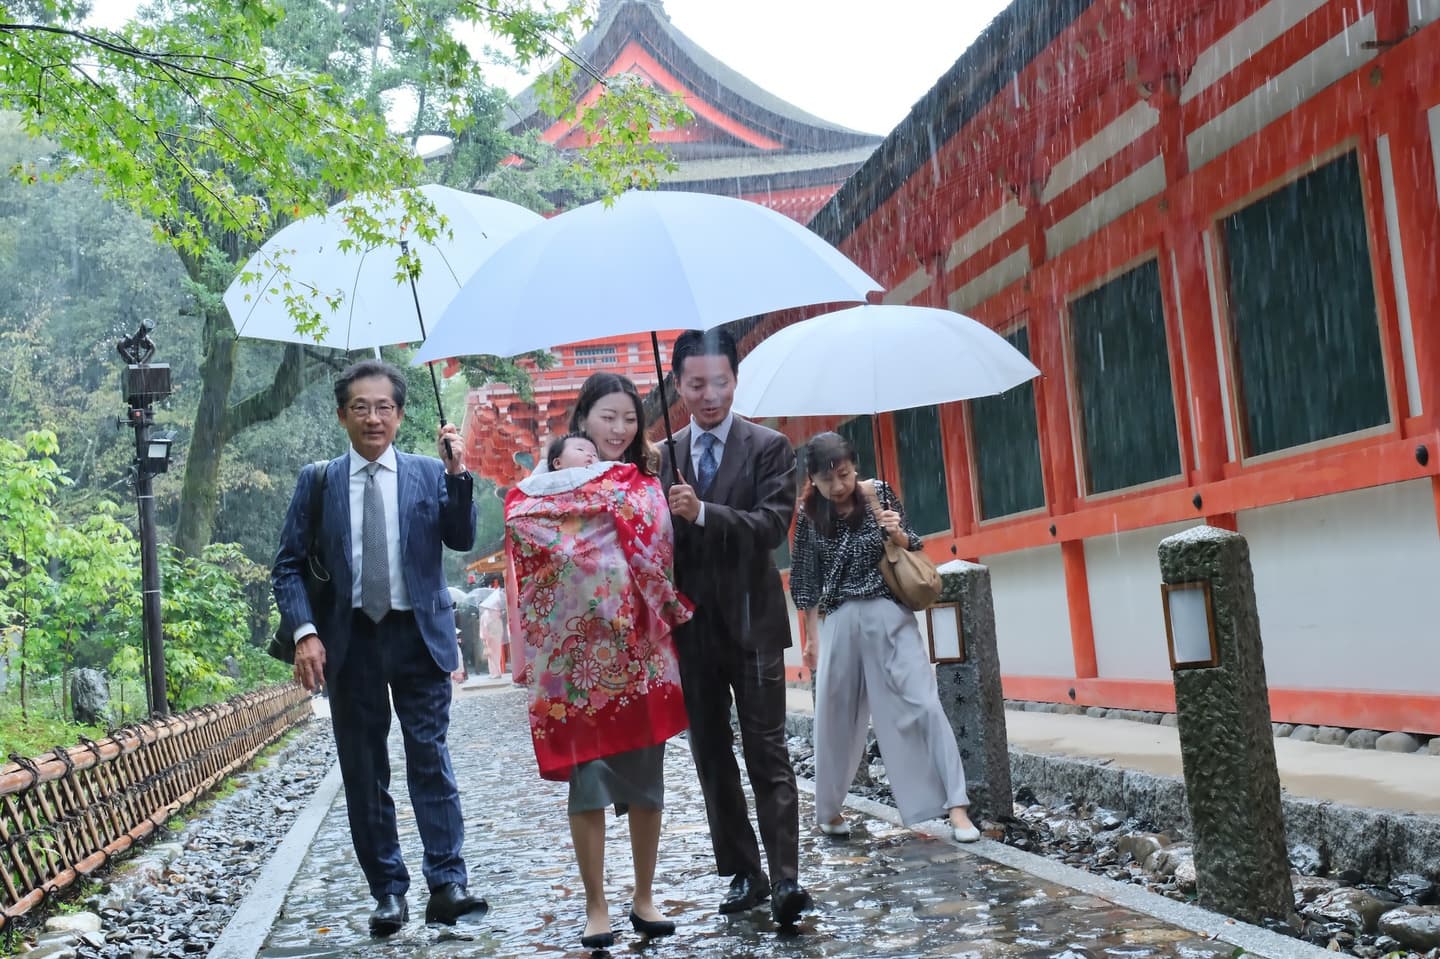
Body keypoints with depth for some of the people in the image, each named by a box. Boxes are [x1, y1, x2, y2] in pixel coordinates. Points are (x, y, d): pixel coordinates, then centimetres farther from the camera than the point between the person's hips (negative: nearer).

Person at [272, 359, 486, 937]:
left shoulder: (430, 474, 5)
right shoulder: (317, 481, 6)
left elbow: (461, 538, -7)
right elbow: (288, 565, 3)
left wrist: (458, 474, -20)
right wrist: (305, 632, -10)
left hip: (419, 634, -1)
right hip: (349, 640, 2)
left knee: (430, 759, -4)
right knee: (364, 772, 6)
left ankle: (446, 884, 0)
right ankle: (388, 891, 16)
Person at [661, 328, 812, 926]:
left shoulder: (769, 447, 1)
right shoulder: (664, 457, 10)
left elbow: (773, 524, -12)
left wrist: (703, 513, -25)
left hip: (751, 623, -4)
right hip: (691, 626, 4)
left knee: (767, 751, -6)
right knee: (711, 755, 8)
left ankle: (785, 877, -6)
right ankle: (743, 874, 16)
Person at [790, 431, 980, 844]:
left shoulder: (879, 493, -3)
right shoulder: (809, 514, 0)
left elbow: (912, 553, 4)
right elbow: (808, 581, 7)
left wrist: (897, 535, -17)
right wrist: (812, 637, 8)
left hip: (889, 614, -1)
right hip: (840, 622, 1)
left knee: (923, 704, -9)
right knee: (835, 716, 8)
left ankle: (956, 806, -7)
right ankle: (828, 810, 24)